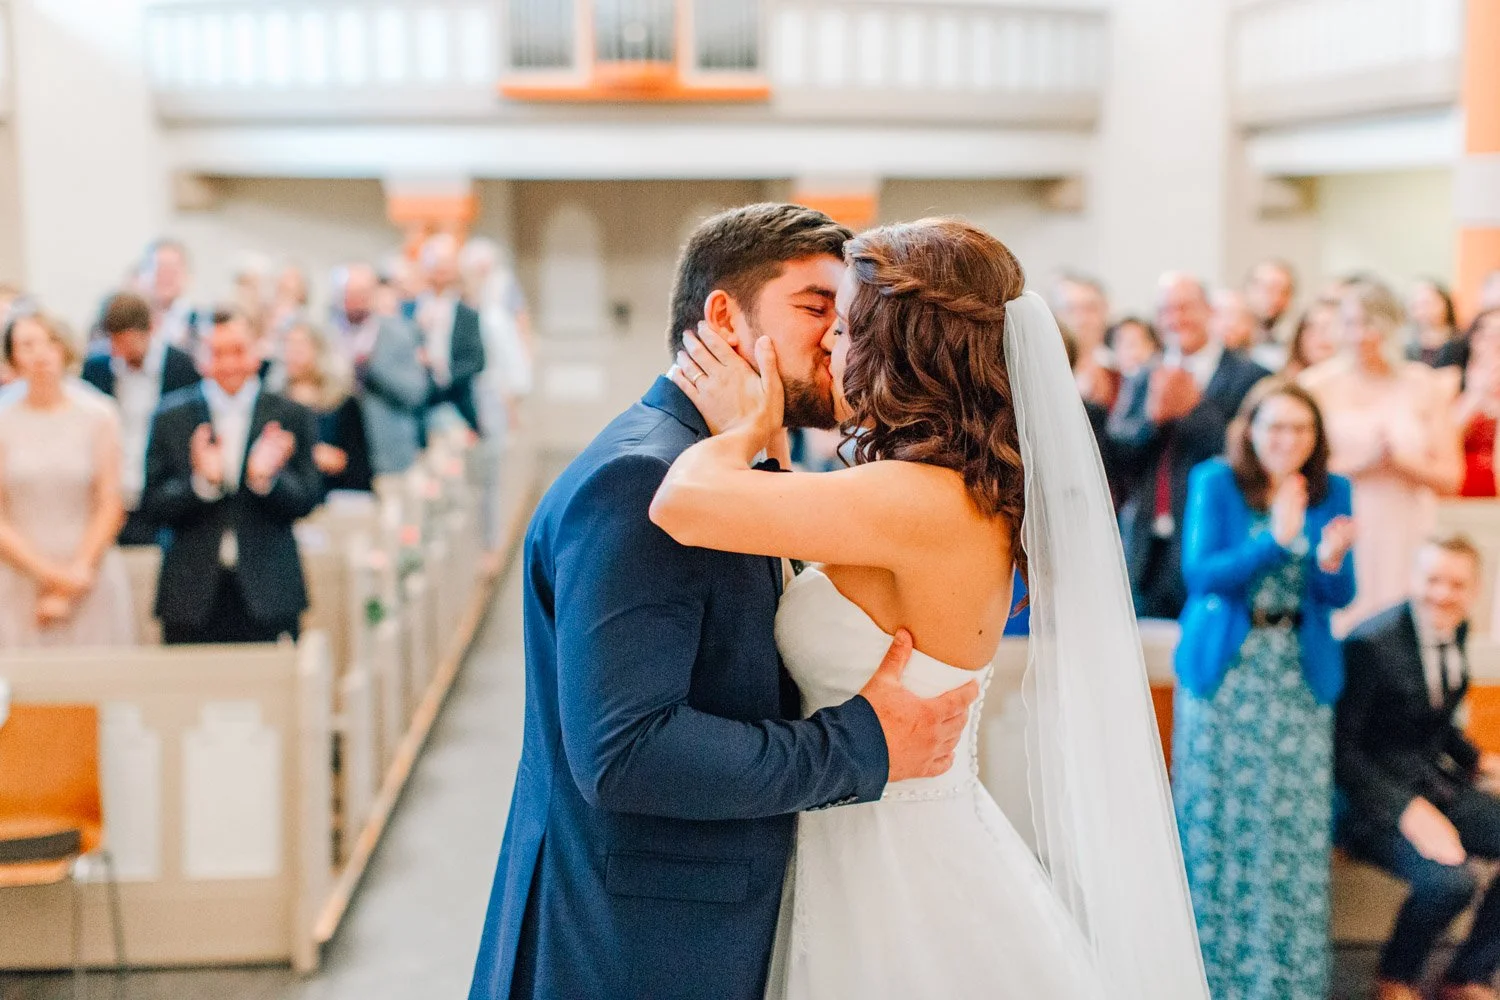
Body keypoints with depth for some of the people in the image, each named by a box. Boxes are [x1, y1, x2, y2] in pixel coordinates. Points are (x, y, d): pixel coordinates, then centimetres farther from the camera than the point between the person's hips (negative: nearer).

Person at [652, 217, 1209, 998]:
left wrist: (744, 428, -10)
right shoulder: (973, 495, 4)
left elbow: (684, 503, -30)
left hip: (897, 869, -9)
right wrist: (753, 431, 7)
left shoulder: (921, 501, -25)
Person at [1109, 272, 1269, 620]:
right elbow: (1116, 454, 4)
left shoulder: (1250, 377, 0)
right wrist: (1153, 416, -13)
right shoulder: (1141, 382, 14)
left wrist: (1194, 407, -15)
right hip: (1147, 549, 4)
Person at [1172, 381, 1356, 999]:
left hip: (1300, 673, 2)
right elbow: (1200, 572, -14)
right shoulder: (1215, 482, -4)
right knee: (1217, 817, 2)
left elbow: (1341, 595, 1)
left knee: (1294, 825, 1)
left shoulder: (1332, 493, 4)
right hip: (1224, 670, -2)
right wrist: (1275, 540, -27)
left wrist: (1330, 562, -22)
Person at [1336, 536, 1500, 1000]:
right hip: (1374, 795, -8)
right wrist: (1406, 810, -26)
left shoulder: (1455, 630, 5)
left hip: (1435, 783, 8)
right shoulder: (1371, 643, -19)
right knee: (1450, 876, -31)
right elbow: (1342, 746, -19)